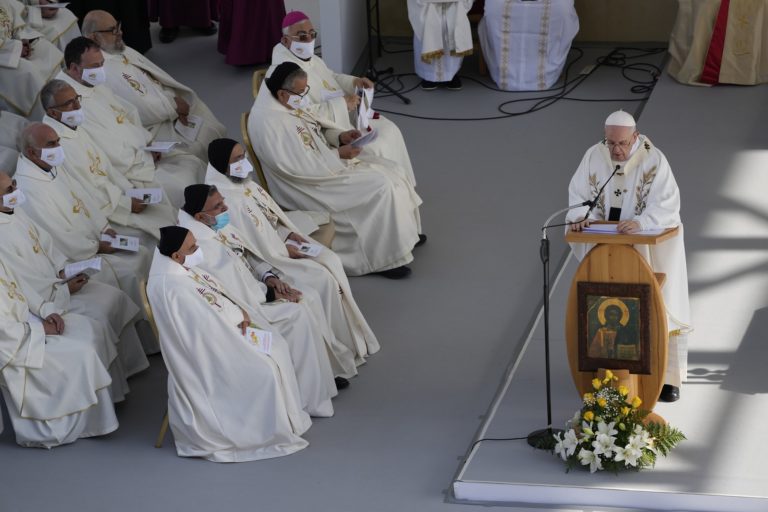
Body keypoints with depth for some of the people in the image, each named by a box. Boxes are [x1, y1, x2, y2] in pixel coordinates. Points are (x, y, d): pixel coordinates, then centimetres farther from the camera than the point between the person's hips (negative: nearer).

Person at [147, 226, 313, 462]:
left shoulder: (181, 266, 0)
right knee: (263, 370, -15)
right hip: (205, 348, -10)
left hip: (221, 328, 10)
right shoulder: (171, 287, -30)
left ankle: (284, 416, 15)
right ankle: (269, 428, 3)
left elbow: (217, 289, 11)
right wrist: (239, 315, -10)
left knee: (276, 346, 6)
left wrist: (240, 310, -5)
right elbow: (207, 322, -27)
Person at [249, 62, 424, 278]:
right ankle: (384, 259, -3)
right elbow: (301, 167, -28)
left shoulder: (286, 104, 0)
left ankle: (402, 232, 24)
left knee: (387, 172, 8)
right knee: (380, 188, -16)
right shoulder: (270, 121, -29)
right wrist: (338, 154, -20)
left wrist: (339, 137, -2)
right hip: (310, 184, -10)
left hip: (324, 163, 10)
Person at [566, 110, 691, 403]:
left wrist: (639, 222, -41)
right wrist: (581, 216, -24)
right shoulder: (594, 156, -7)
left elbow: (666, 204, -24)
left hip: (652, 244, -3)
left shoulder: (654, 160, -18)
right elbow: (579, 194, -3)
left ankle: (668, 377, 4)